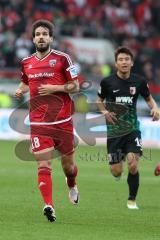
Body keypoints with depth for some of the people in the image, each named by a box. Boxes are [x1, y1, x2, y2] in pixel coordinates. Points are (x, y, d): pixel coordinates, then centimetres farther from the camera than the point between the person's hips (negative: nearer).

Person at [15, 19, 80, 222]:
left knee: (68, 164, 10)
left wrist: (54, 88, -15)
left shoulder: (62, 58, -3)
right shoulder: (26, 63, 9)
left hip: (63, 120, -1)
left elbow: (75, 86, -1)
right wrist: (20, 90, 5)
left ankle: (72, 186, 44)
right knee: (43, 165, -13)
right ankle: (49, 206, -19)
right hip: (38, 122, 1)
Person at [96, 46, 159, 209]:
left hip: (132, 128, 0)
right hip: (114, 128, 0)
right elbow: (99, 100, 11)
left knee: (133, 165, -18)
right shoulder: (107, 82, -5)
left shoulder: (139, 81, -2)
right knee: (116, 172, 0)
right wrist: (105, 112, -8)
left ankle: (132, 200, 4)